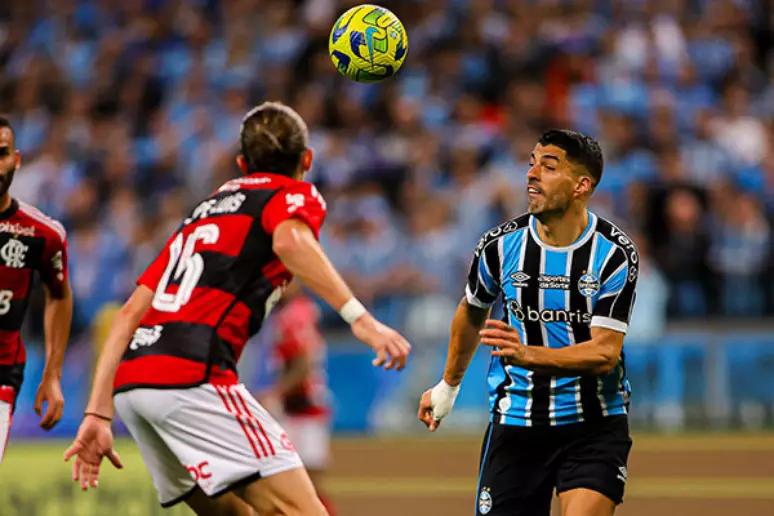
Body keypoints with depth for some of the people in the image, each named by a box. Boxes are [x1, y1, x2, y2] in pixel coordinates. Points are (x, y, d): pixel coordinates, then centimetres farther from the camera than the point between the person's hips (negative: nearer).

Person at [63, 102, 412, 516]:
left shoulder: (205, 209, 31)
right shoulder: (295, 195, 11)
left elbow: (130, 314, 24)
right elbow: (289, 241, -16)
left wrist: (98, 414, 21)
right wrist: (358, 316, -22)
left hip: (131, 380, 8)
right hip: (189, 376, -8)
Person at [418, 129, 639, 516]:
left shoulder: (614, 254, -11)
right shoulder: (501, 244, -4)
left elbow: (605, 353, -18)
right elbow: (472, 311, 18)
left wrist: (529, 355, -33)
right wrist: (448, 385, 30)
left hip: (593, 425, -2)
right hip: (514, 425, 2)